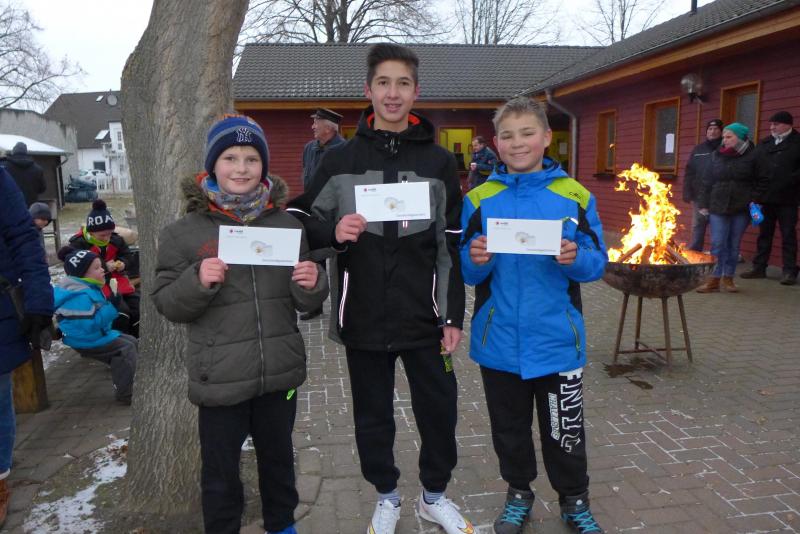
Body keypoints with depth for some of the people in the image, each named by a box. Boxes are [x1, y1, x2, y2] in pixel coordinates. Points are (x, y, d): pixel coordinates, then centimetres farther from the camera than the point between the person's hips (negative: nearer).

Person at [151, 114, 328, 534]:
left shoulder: (287, 224, 2)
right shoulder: (184, 232, -5)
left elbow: (306, 303, 8)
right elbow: (167, 305, -4)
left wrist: (311, 285, -15)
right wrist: (198, 281, -23)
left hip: (280, 372, 3)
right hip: (220, 378, -2)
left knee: (279, 459, 22)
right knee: (220, 474, 12)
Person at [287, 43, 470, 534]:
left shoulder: (439, 162, 3)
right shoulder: (340, 161, 2)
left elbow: (452, 246, 3)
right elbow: (301, 221, 7)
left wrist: (454, 315, 0)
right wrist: (333, 231, -15)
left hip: (424, 318, 0)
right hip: (363, 319, 0)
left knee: (439, 410, 10)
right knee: (373, 415, 13)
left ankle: (436, 494, 36)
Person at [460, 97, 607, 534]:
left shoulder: (575, 196, -2)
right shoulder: (479, 199, -1)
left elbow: (597, 264, -1)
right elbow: (466, 272, 1)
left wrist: (575, 258, -21)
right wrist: (475, 260, -21)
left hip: (556, 339, -1)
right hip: (499, 342, 1)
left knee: (565, 431, 13)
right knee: (509, 428, 17)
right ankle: (518, 493, 41)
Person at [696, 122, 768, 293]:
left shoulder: (752, 156, -1)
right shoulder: (717, 156, 6)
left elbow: (762, 181, 5)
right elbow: (708, 182, 9)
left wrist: (755, 201, -4)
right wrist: (703, 204, 5)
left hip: (742, 208, -1)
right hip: (718, 207, 1)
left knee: (734, 245, 7)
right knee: (717, 244, -3)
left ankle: (728, 278, 18)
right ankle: (714, 279, 1)